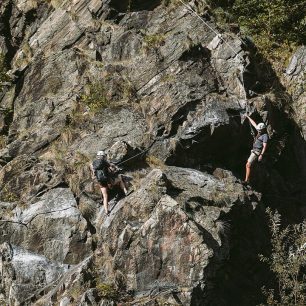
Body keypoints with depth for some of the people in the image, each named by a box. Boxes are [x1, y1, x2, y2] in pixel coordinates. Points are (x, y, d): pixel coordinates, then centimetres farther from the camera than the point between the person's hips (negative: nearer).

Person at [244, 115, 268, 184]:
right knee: (247, 165, 9)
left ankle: (246, 180, -20)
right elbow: (254, 124, 23)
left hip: (257, 152, -10)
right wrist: (248, 117, 30)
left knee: (248, 165, -17)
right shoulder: (260, 132, 12)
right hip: (254, 151, 10)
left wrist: (261, 155, -27)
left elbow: (264, 146, -19)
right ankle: (247, 179, 10)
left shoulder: (265, 136, -13)